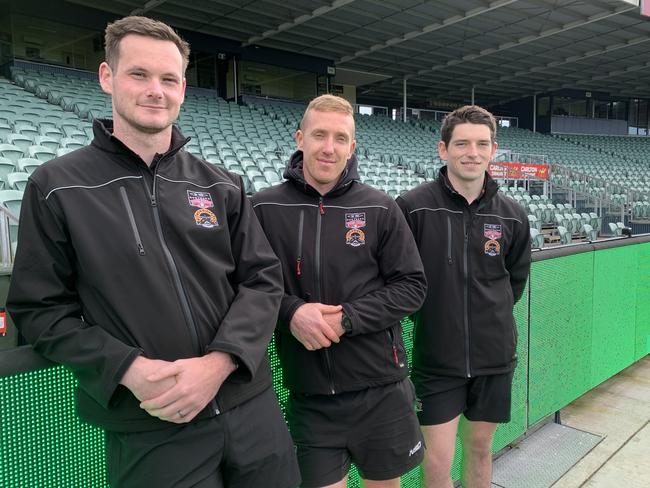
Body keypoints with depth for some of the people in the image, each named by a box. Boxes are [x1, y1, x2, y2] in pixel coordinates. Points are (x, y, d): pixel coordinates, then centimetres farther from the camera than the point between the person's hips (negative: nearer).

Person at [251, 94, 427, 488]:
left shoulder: (380, 208, -3)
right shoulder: (264, 208, -3)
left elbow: (412, 286, -2)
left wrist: (347, 318, -15)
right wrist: (291, 311, -18)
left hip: (380, 386, 1)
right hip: (308, 391, 0)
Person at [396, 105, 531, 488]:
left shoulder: (512, 216, -1)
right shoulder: (412, 207, -13)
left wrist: (494, 314, 8)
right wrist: (425, 312, -1)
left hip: (494, 353, 4)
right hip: (437, 355, -3)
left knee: (480, 448, 19)